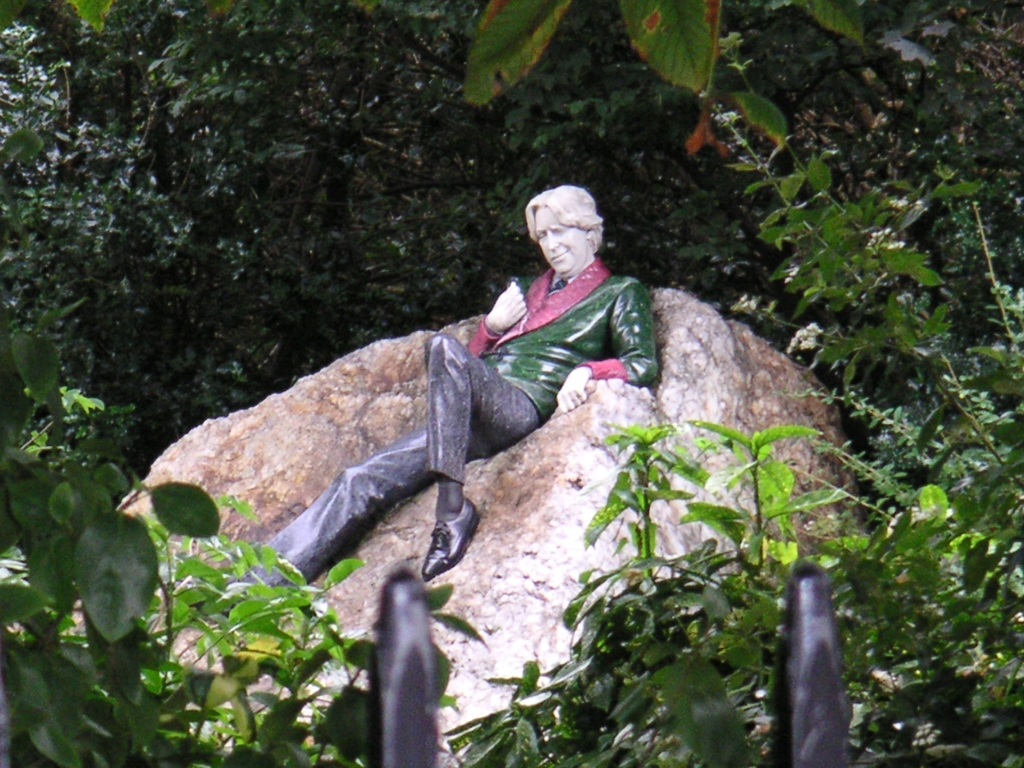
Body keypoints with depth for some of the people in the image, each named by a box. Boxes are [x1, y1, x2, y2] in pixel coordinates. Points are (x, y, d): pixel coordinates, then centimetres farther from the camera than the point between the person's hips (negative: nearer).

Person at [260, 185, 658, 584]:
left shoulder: (621, 293, 18)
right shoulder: (526, 289, 34)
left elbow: (644, 365, 3)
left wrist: (587, 371, -15)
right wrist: (492, 326, 12)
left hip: (524, 409, -6)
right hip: (467, 420, 6)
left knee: (444, 346, -36)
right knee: (360, 481, -15)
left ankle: (452, 505, -43)